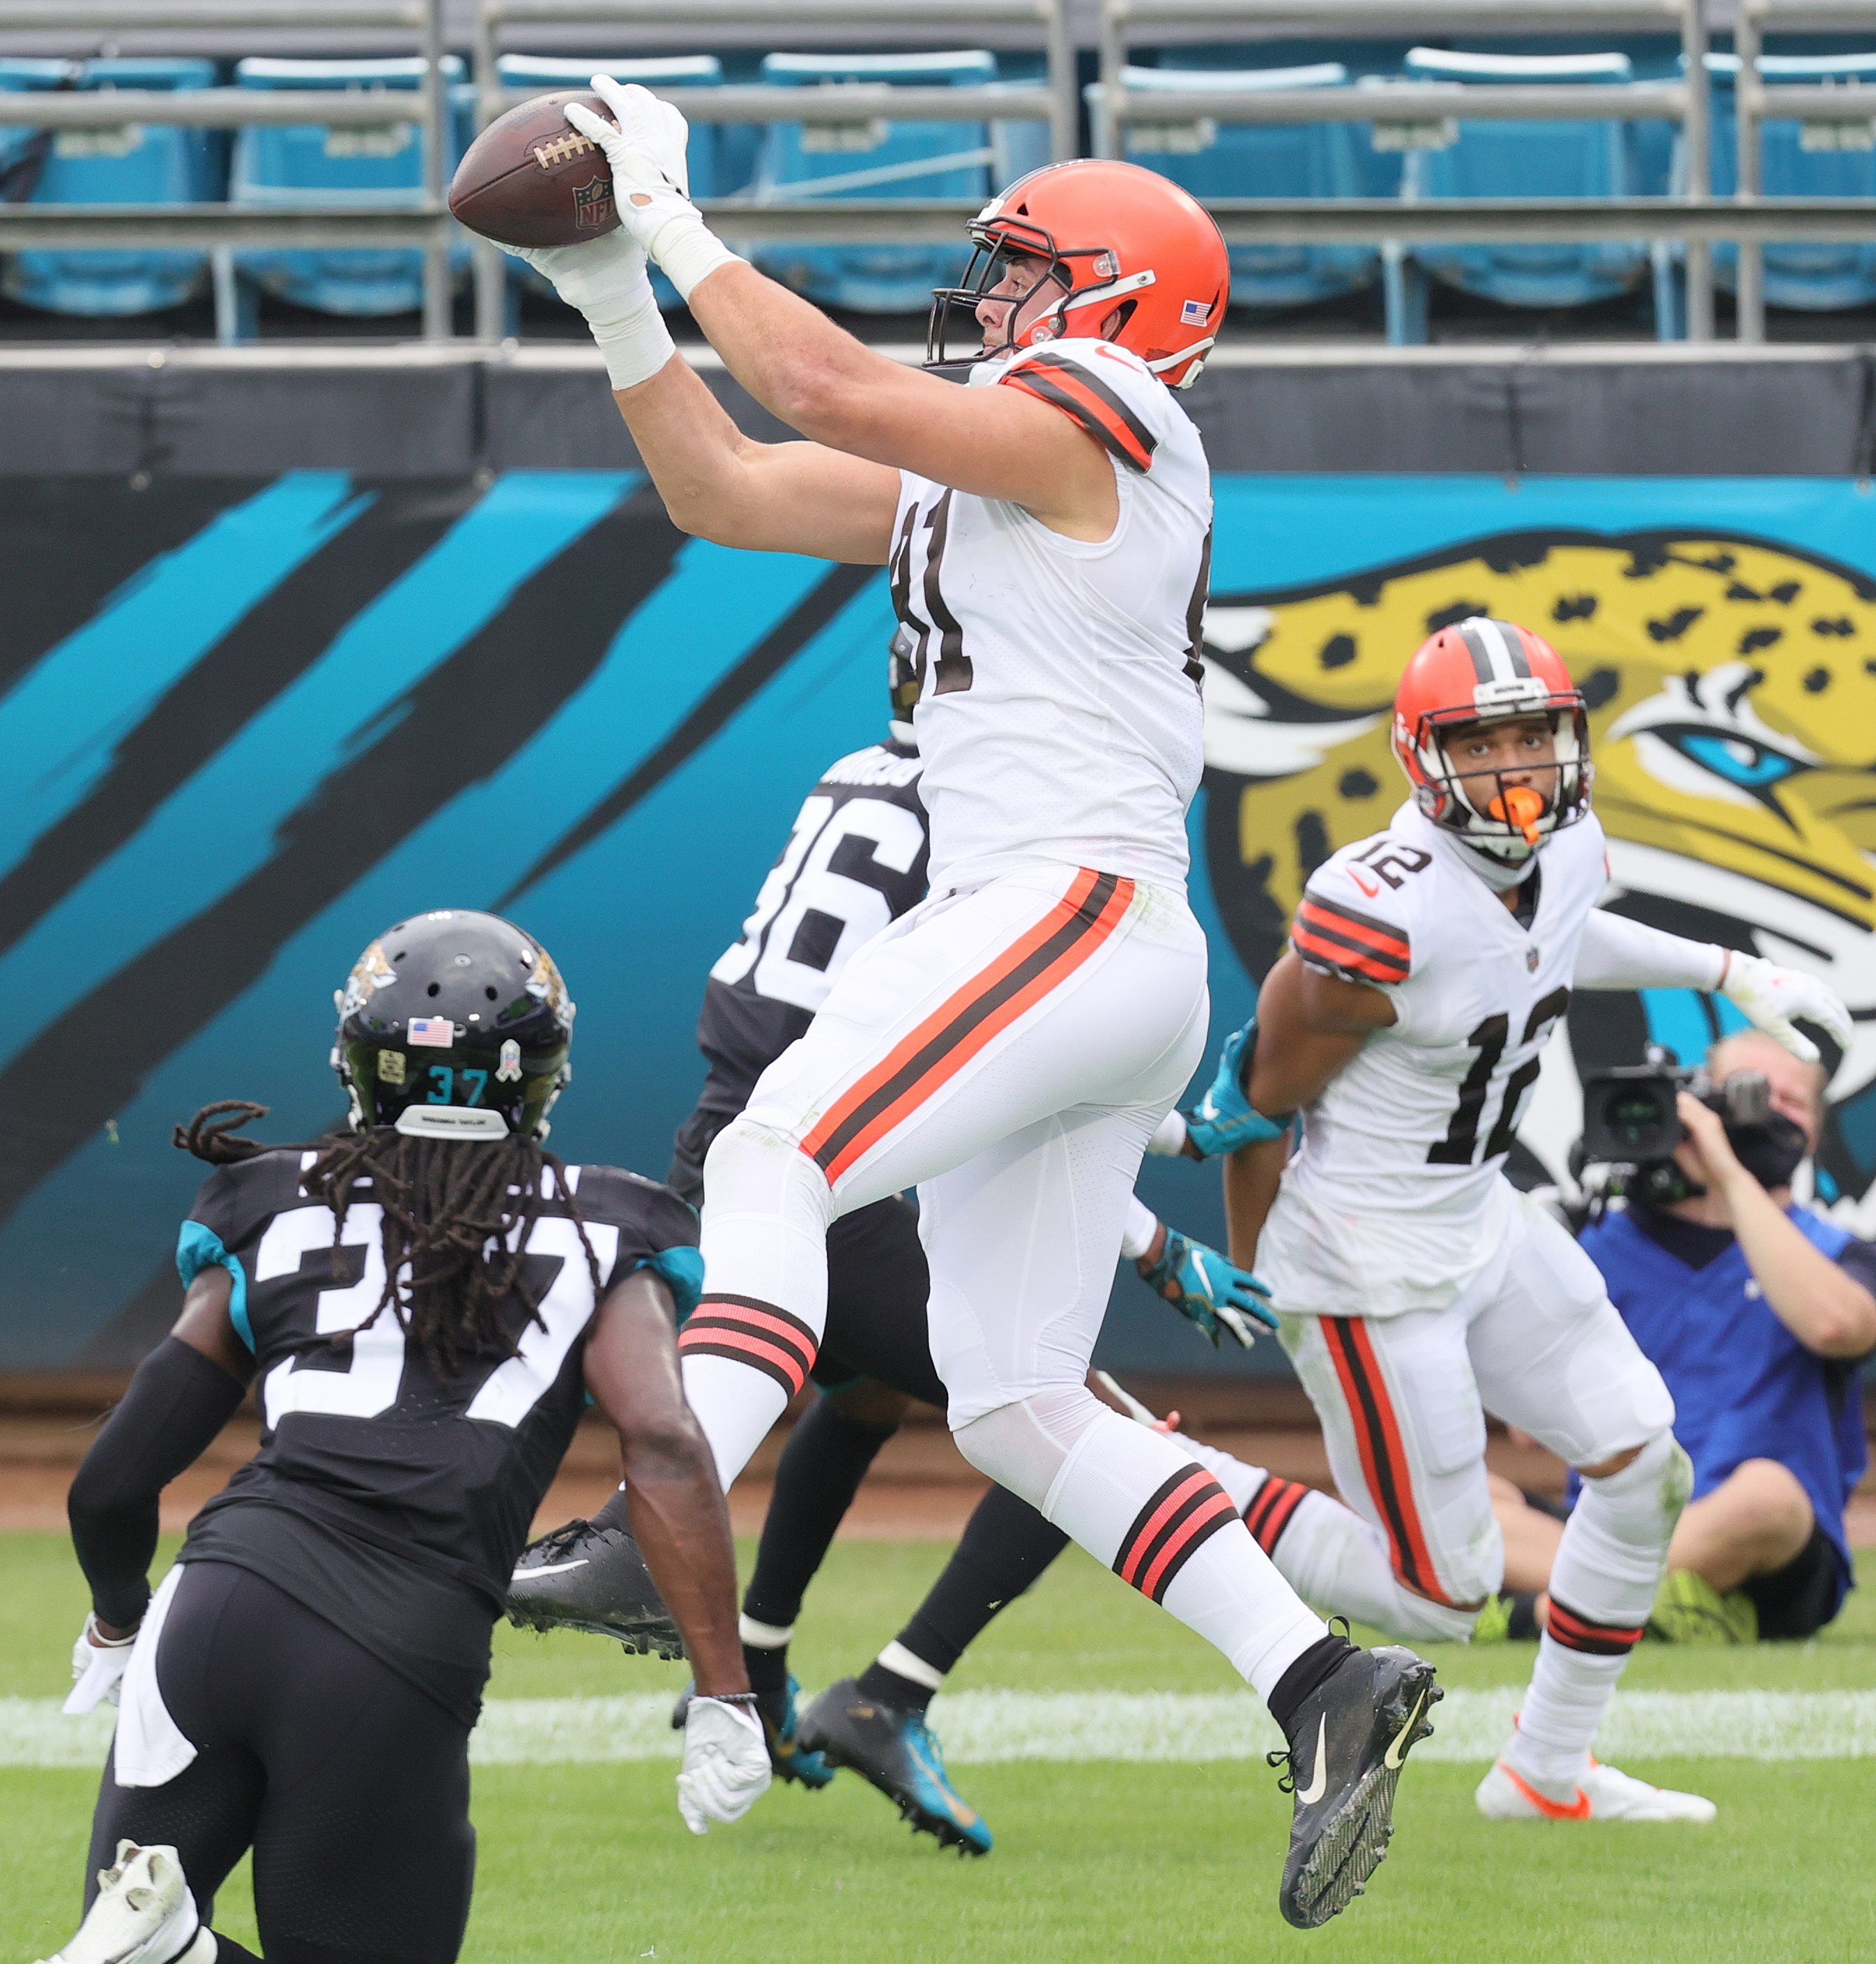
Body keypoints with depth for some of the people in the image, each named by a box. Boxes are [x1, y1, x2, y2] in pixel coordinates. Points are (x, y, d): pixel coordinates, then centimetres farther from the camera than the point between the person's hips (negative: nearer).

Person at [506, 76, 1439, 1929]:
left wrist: (676, 221, -6)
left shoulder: (1099, 423, -3)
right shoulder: (968, 475, 24)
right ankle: (1327, 1688, -2)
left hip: (1081, 914, -10)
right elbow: (727, 491, 24)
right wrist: (613, 297, 16)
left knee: (769, 1162, -24)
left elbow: (836, 392, -14)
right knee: (1014, 1410, 4)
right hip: (1035, 942, 10)